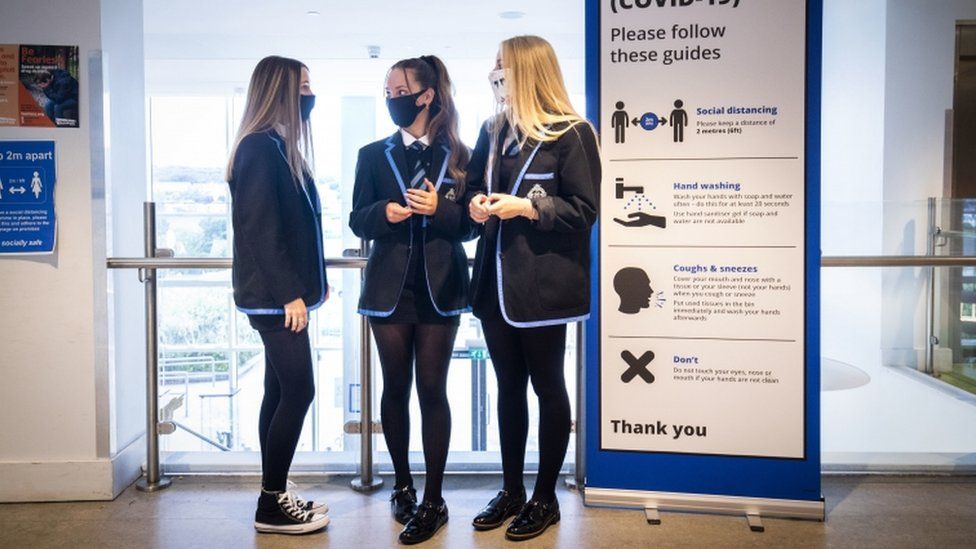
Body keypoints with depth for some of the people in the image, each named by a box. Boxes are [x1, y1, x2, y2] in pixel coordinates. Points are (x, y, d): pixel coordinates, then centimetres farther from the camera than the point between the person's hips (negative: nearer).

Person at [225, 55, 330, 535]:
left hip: (280, 293, 10)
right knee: (298, 391, -5)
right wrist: (290, 292, -20)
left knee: (280, 392, 12)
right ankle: (271, 505, 6)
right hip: (274, 295, -10)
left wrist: (314, 280, 16)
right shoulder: (260, 147, -13)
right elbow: (260, 228, -19)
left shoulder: (278, 146, 16)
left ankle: (274, 497, 20)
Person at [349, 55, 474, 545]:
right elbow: (357, 221, 4)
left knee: (432, 390, 1)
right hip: (390, 288, 2)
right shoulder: (373, 154, 6)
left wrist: (439, 208, -18)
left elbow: (469, 226, 1)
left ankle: (433, 500, 12)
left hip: (439, 289, -1)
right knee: (395, 388, 10)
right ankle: (402, 484, 28)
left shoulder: (456, 156, 2)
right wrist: (384, 212, -17)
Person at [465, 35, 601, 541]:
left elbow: (584, 211, -10)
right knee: (508, 386, 14)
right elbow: (473, 186, 20)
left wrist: (527, 206, -20)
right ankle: (511, 491, 28)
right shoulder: (493, 131, 12)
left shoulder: (571, 134, -8)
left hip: (542, 283, -6)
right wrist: (476, 205, -3)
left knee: (547, 387, 6)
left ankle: (545, 498, 21)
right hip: (495, 280, 7)